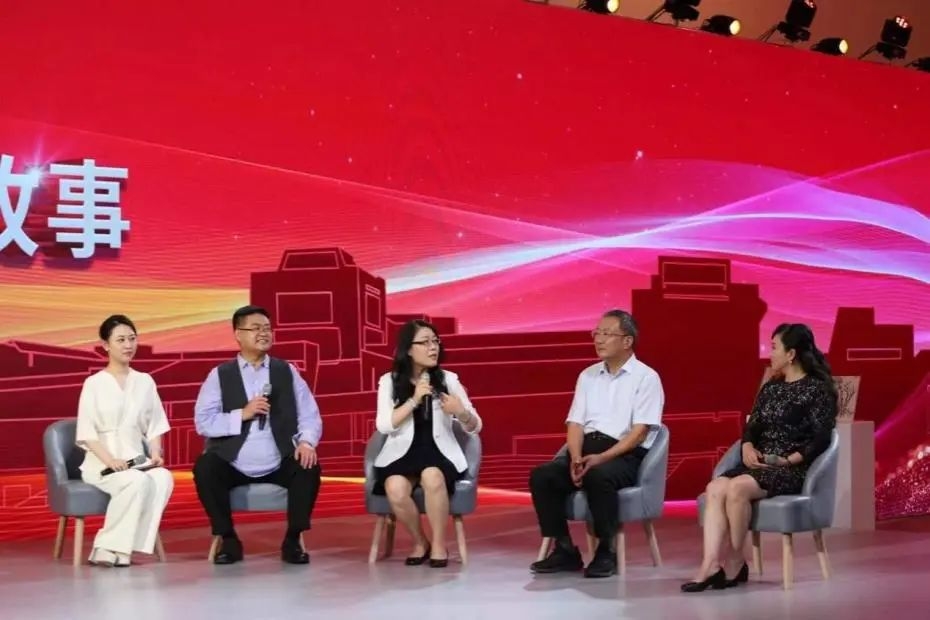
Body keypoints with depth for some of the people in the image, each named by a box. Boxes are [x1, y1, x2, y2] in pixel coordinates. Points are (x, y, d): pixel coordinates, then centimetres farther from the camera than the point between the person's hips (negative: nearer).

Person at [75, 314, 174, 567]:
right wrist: (110, 460, -19)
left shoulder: (145, 381, 13)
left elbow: (154, 426, 13)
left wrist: (155, 454, -6)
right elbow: (87, 433, -4)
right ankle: (105, 546, -22)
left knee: (164, 479, -30)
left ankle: (121, 548, -27)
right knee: (138, 482, -35)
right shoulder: (94, 383, 1)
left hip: (137, 460, 4)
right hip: (101, 463, -4)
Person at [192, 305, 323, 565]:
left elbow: (309, 415, 2)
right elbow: (203, 422, -4)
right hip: (233, 467, -1)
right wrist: (242, 414, -16)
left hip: (279, 466, 1)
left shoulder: (287, 371, 8)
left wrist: (306, 441, -18)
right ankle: (229, 540, -7)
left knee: (309, 468, -25)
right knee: (204, 468, -27)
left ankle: (293, 540, -6)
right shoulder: (220, 375, 4)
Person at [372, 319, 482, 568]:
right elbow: (384, 426, -9)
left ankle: (439, 544, -14)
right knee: (396, 489, -32)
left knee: (432, 477, -35)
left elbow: (475, 428, 4)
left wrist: (461, 413, -19)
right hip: (402, 453, 0)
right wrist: (414, 400, -16)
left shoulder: (448, 379, 5)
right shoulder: (389, 381, 3)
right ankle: (420, 542, -4)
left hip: (439, 452, 0)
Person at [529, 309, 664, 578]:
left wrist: (601, 458, -20)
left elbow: (639, 432, -9)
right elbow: (575, 423, 10)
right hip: (587, 448, 5)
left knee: (599, 476, -38)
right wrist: (576, 458, -11)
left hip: (625, 455, -5)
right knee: (542, 475, -20)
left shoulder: (646, 377, 0)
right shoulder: (587, 376, 17)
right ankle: (564, 549, -12)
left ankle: (607, 550, -20)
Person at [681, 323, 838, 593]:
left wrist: (790, 460, -20)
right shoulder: (770, 388, 20)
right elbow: (752, 426, 14)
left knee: (737, 488, -32)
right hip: (759, 464, 7)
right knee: (715, 488, -24)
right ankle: (711, 565, -35)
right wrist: (748, 449, -7)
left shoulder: (818, 389, -2)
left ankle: (735, 562, -17)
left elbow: (821, 438, -9)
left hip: (793, 470, -6)